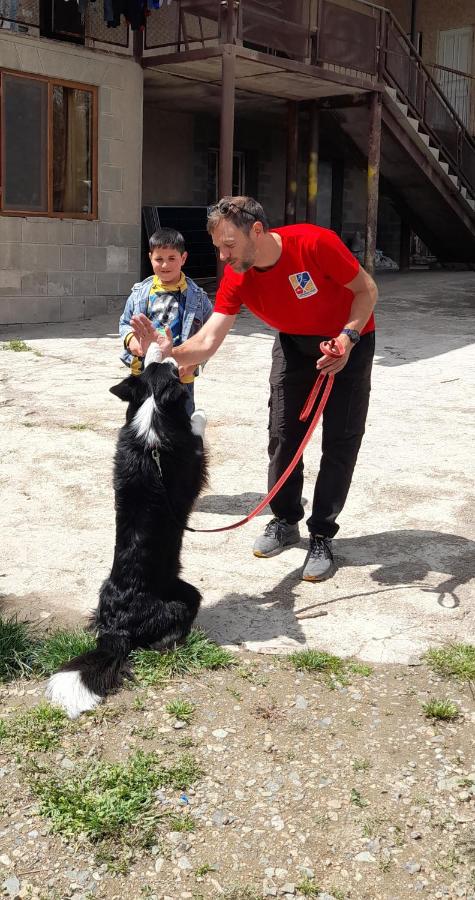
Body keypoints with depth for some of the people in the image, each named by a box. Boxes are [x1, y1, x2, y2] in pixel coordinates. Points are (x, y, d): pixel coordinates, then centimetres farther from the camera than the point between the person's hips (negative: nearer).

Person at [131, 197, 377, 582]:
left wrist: (348, 337, -34)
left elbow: (367, 290, -19)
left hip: (348, 340, -4)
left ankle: (322, 537, 6)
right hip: (294, 344, 4)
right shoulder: (236, 279, -19)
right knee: (282, 433, 1)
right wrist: (169, 352, -47)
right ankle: (285, 521, 21)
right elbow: (207, 342, -27)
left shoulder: (314, 243, -33)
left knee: (340, 440, -5)